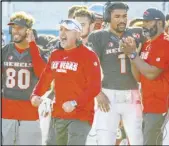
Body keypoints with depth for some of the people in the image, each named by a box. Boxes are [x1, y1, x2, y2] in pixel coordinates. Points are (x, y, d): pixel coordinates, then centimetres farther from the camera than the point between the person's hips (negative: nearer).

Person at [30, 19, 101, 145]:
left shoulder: (89, 56, -10)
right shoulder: (55, 55, 13)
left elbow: (95, 87, -16)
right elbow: (45, 79, 19)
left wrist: (75, 103, -26)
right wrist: (35, 95, -1)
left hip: (80, 115, -8)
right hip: (58, 115, 8)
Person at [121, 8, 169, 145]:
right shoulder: (147, 45, 15)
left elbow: (152, 73, -20)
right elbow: (138, 77, 12)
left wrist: (133, 54, -14)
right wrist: (132, 52, 0)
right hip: (147, 104, 9)